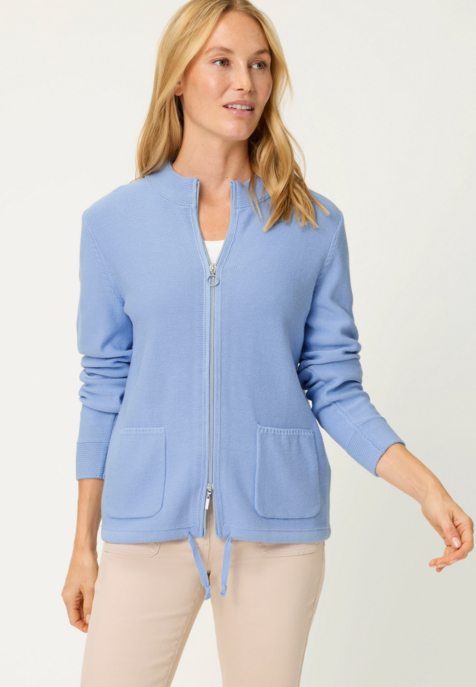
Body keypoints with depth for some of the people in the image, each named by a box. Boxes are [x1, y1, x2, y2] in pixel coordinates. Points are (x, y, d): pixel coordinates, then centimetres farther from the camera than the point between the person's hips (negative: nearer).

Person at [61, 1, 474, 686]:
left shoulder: (315, 224, 2)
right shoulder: (113, 222, 3)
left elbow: (334, 386, 3)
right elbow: (104, 388, 5)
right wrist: (84, 545, 6)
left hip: (276, 525, 0)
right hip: (150, 523, 0)